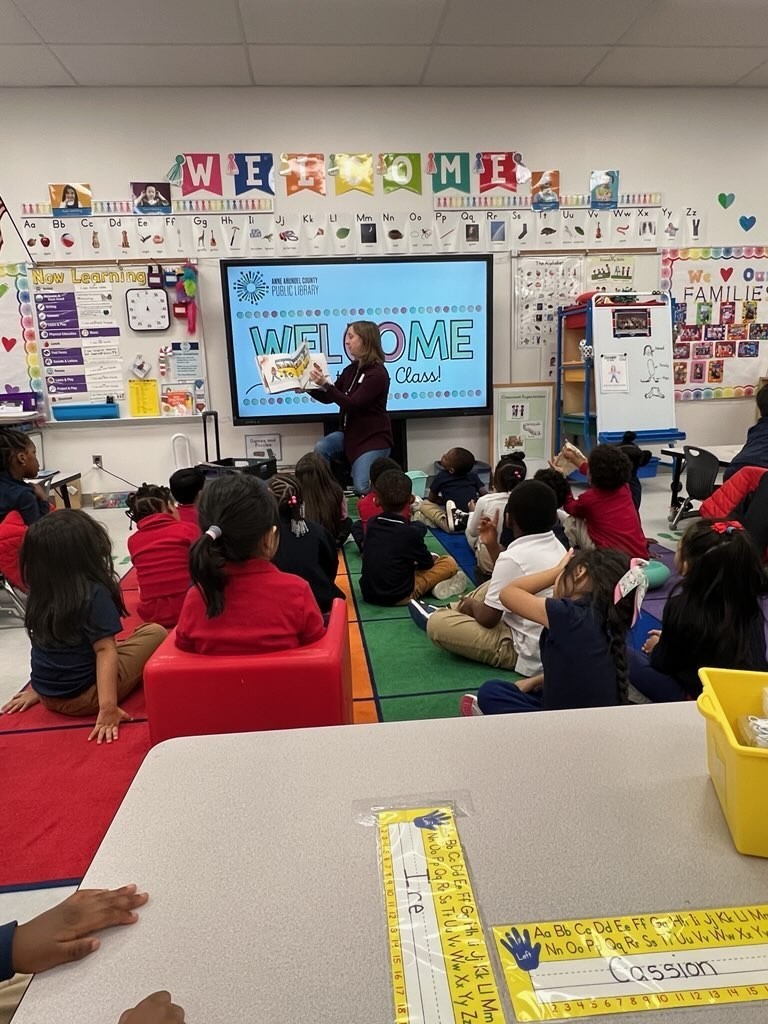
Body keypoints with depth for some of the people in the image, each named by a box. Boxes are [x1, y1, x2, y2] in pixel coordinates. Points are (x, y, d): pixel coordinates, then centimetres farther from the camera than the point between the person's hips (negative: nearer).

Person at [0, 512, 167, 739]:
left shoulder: (38, 594, -1)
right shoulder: (94, 594, -20)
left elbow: (45, 649, 10)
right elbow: (105, 651, -23)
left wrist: (36, 689, 19)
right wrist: (108, 706, -24)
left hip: (48, 696, 7)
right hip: (84, 697, -7)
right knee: (156, 633, 1)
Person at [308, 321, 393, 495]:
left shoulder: (377, 373, -17)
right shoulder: (351, 370, 6)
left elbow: (353, 404, -25)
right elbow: (328, 398, 12)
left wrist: (325, 384, -31)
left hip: (373, 438, -7)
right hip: (350, 433, 7)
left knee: (362, 488, -17)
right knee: (320, 449, -22)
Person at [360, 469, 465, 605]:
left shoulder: (371, 524, -3)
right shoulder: (411, 532, -17)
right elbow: (426, 563, -2)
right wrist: (432, 559, 22)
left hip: (368, 593, 5)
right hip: (399, 596, -4)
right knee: (449, 562, 7)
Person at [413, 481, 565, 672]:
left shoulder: (514, 557, -25)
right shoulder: (555, 545, 1)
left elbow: (488, 618, -16)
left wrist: (471, 603, 5)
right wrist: (492, 545, 10)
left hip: (529, 654, -9)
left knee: (436, 624, -5)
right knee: (492, 588, 25)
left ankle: (439, 615, 28)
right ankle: (447, 613, 40)